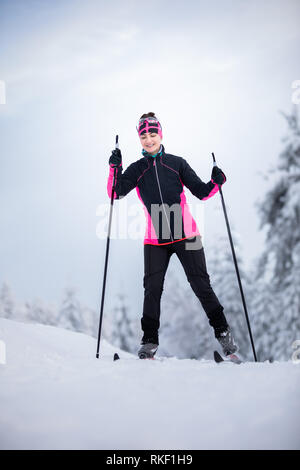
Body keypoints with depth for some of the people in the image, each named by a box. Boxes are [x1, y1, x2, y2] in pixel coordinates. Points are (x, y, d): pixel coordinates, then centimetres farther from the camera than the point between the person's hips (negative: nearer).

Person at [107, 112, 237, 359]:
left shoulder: (177, 163, 7)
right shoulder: (137, 169, 8)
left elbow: (201, 192, 6)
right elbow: (116, 193, -3)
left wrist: (215, 183, -13)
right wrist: (115, 169, -16)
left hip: (186, 235, -1)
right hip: (155, 239, 1)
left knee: (201, 285, -2)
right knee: (152, 289, -4)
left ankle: (223, 332, 10)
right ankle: (149, 341, 7)